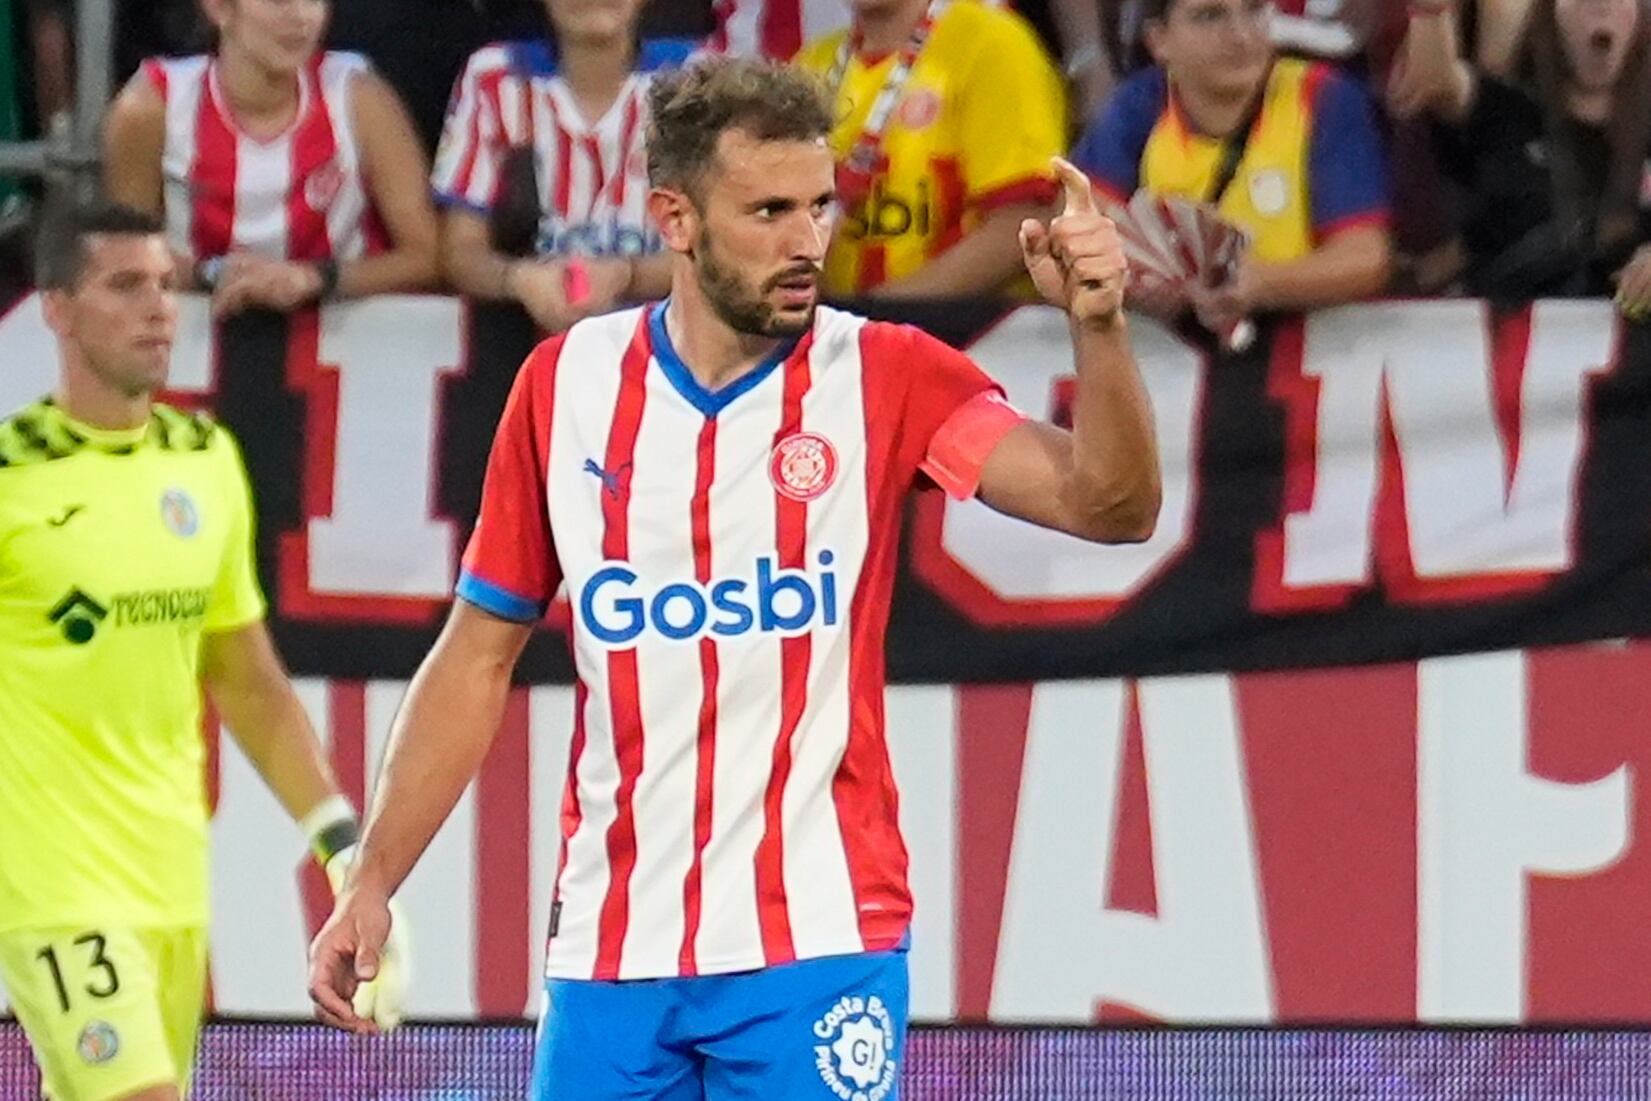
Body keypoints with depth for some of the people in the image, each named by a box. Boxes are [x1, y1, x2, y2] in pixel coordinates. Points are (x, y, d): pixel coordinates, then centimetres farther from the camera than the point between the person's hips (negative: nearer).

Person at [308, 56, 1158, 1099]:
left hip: (815, 945, -3)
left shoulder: (885, 377, -3)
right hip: (607, 959, 3)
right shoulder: (564, 385, 4)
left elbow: (1109, 504, -15)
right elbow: (478, 658, 12)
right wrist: (374, 880, 9)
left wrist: (1099, 324, -32)